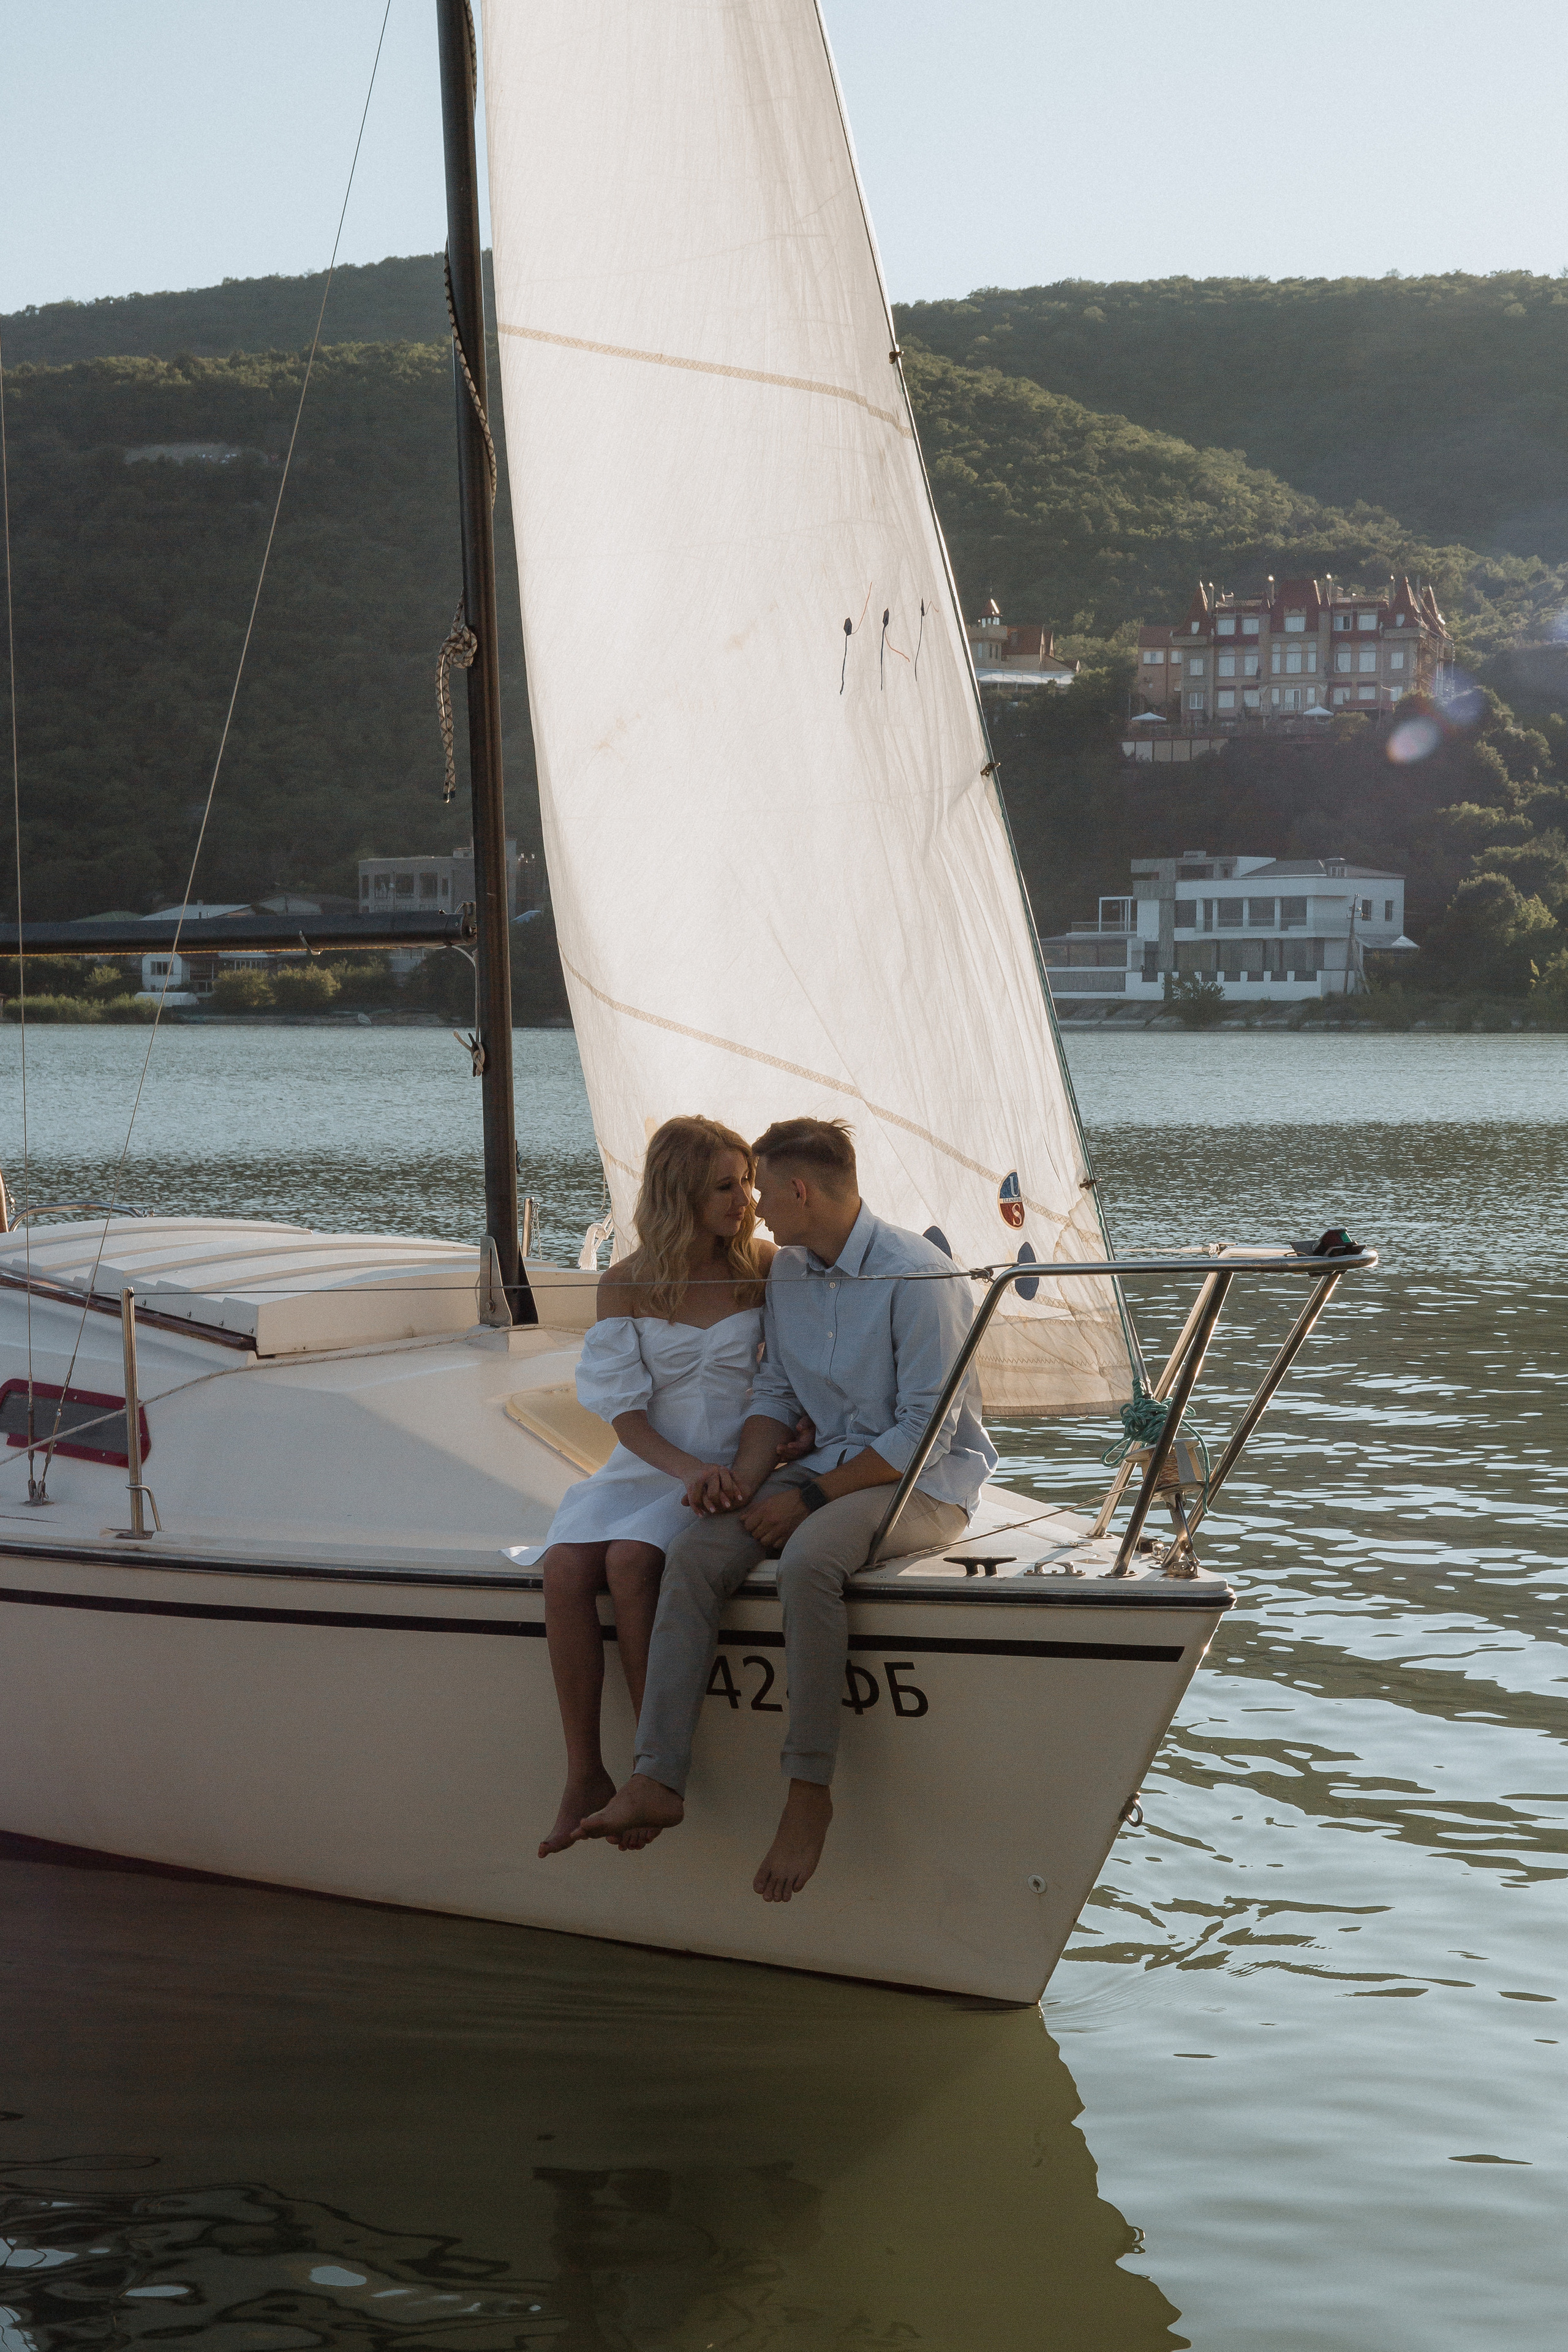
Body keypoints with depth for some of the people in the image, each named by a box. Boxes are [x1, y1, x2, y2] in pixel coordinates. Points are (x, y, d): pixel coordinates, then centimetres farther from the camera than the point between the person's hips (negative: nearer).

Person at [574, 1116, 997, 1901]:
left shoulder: (917, 1276, -17)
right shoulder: (787, 1271, 9)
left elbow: (925, 1433, -19)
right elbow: (775, 1388, 15)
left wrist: (810, 1498, -19)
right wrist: (746, 1473, -6)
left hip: (927, 1482, -7)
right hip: (829, 1465, 7)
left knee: (807, 1559, -37)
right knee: (695, 1552, -19)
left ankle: (809, 1791, -26)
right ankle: (657, 1782, -24)